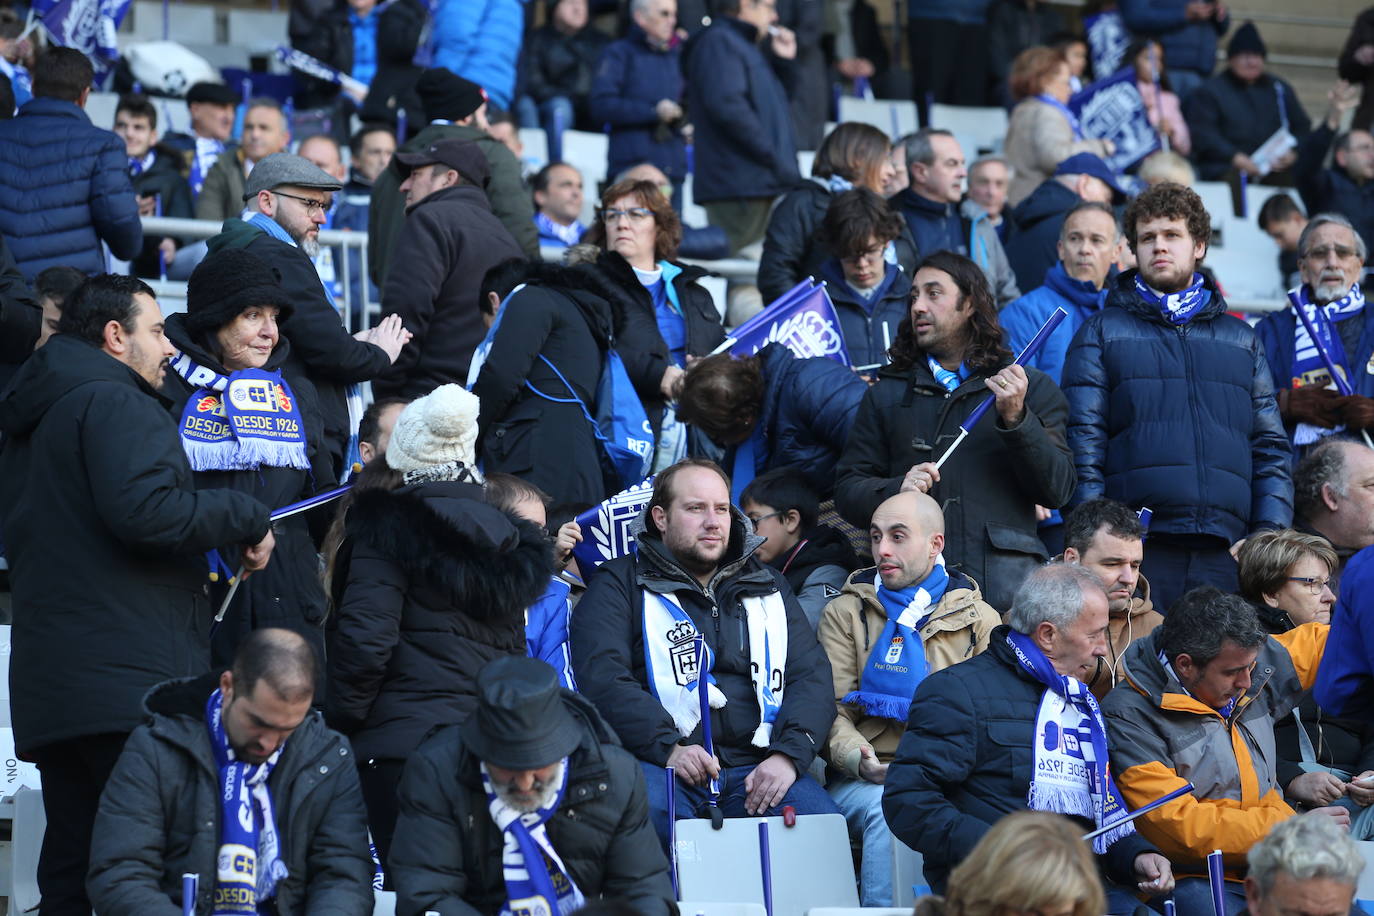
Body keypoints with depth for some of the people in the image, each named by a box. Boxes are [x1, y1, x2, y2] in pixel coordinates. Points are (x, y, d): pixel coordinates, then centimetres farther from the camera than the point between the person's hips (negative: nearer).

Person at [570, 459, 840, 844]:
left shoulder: (766, 586, 24)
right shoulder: (620, 584, 12)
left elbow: (812, 676, 14)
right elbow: (601, 679, -3)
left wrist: (789, 754, -6)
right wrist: (668, 748, -18)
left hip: (757, 766, 3)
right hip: (660, 765, -3)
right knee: (649, 810, -38)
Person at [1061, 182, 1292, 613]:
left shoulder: (1241, 339, 21)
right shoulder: (1103, 332, 12)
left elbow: (1270, 448, 16)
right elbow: (1084, 443, 3)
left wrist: (1272, 534, 2)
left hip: (1224, 551, 3)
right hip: (1134, 543, -3)